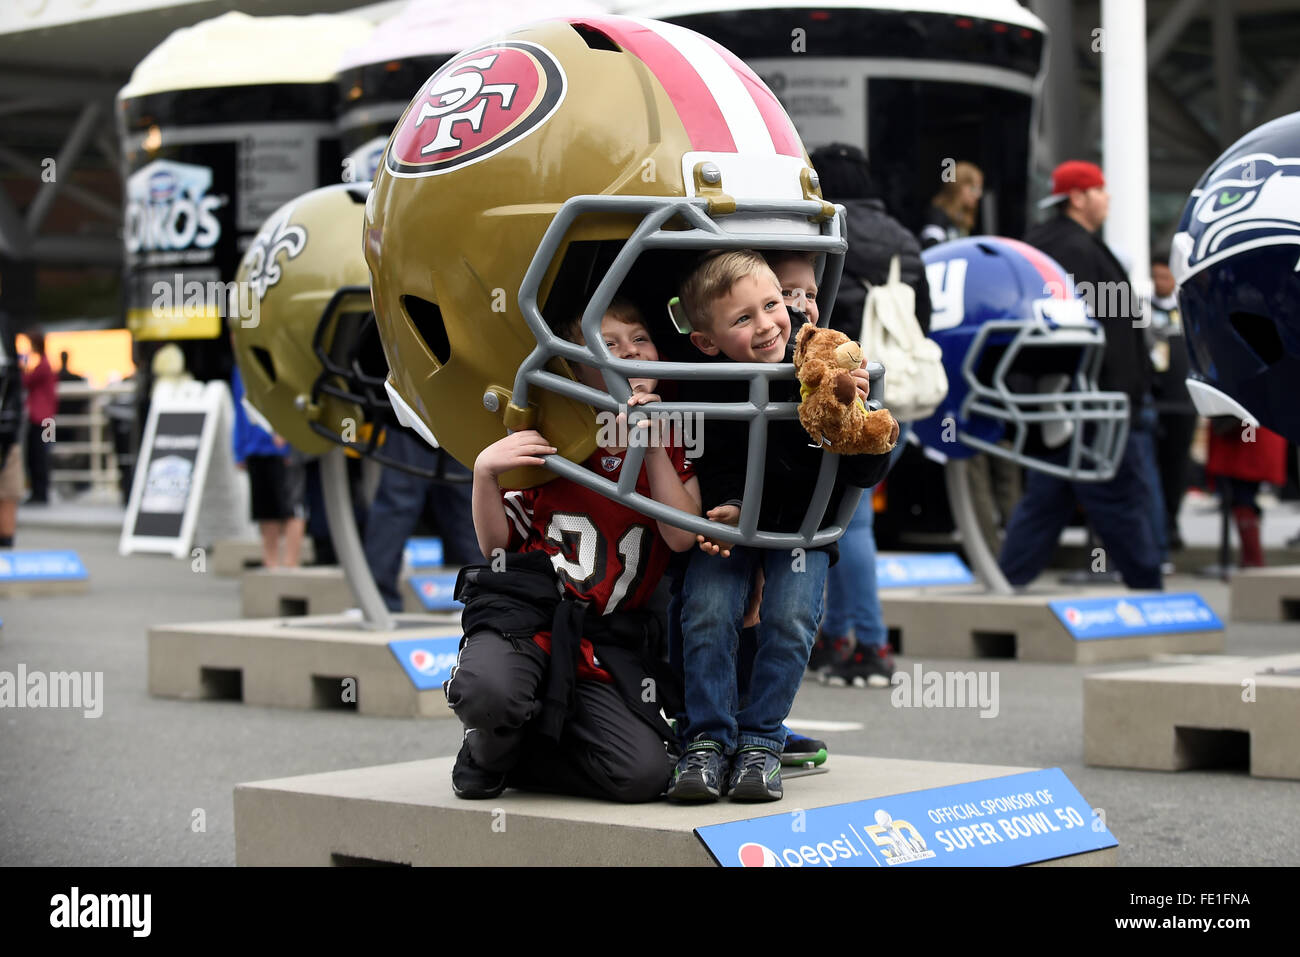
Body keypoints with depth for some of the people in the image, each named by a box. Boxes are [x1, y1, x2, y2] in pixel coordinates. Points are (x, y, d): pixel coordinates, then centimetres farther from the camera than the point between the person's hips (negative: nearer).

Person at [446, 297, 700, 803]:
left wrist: (654, 448, -11)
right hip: (527, 610, -2)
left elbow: (682, 537, -5)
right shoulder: (551, 435, 4)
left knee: (643, 775, -18)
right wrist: (485, 473, -11)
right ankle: (488, 752, 2)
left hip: (606, 640, 2)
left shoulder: (672, 443, 10)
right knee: (490, 691, -37)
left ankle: (519, 755, 10)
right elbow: (496, 545, 7)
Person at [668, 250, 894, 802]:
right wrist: (725, 509, -28)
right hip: (728, 521, 0)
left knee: (790, 620, -20)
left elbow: (865, 475, -14)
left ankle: (759, 741, -3)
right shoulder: (698, 389, -18)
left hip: (802, 526, 0)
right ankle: (708, 740, -5)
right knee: (707, 615, -20)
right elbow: (709, 470, -7)